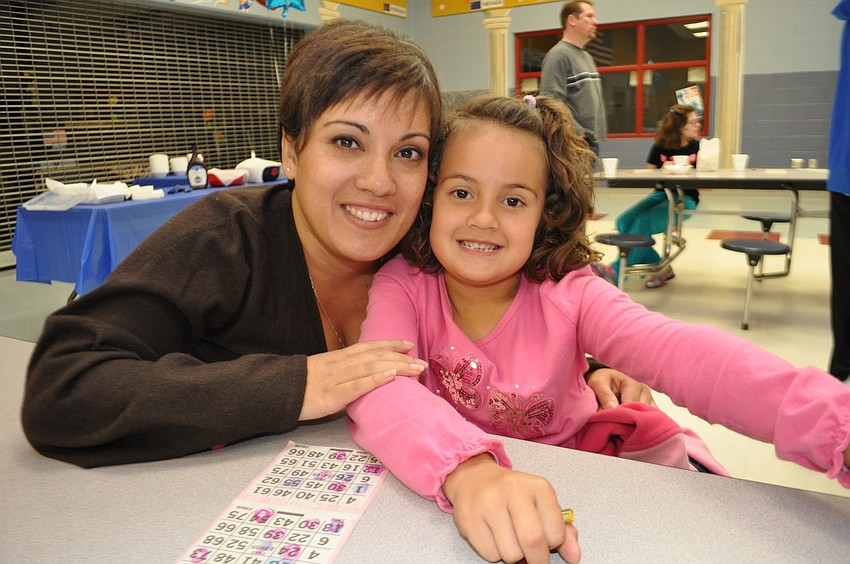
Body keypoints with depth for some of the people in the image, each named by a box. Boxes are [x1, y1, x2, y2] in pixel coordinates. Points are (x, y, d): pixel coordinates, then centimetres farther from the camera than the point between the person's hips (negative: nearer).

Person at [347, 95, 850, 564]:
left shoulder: (567, 295, -12)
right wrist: (467, 469, -50)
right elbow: (375, 386, -31)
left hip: (565, 487, 1)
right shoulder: (403, 286, -13)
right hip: (440, 494, 0)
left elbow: (683, 354, -28)